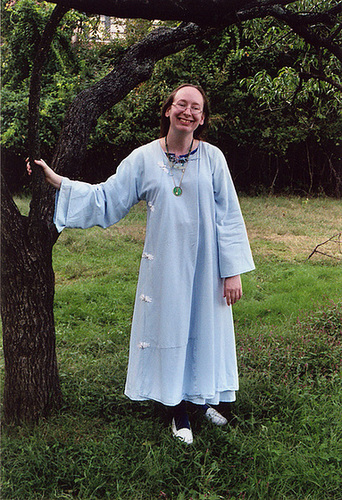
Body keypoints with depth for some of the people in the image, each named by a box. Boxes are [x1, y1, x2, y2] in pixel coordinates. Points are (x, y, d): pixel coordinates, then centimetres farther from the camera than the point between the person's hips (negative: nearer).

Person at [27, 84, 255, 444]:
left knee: (204, 329, 11)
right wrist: (58, 182, -5)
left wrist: (233, 271, -4)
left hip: (205, 266, 0)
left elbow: (228, 216, -2)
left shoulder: (212, 158, -3)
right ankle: (179, 412, 25)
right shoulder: (144, 158, -1)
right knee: (168, 328, 7)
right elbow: (106, 198, 2)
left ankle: (204, 398, 34)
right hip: (165, 265, 0)